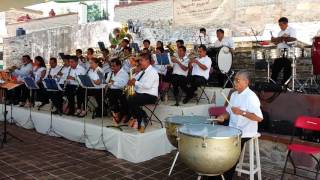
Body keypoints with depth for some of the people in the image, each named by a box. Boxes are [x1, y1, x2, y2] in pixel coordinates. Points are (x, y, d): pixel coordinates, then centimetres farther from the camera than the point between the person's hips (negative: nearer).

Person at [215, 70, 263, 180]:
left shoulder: (251, 97, -18)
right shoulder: (234, 95, 8)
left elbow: (259, 118, -26)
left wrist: (241, 112, -32)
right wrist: (223, 117, -3)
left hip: (245, 133, -8)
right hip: (233, 130, 8)